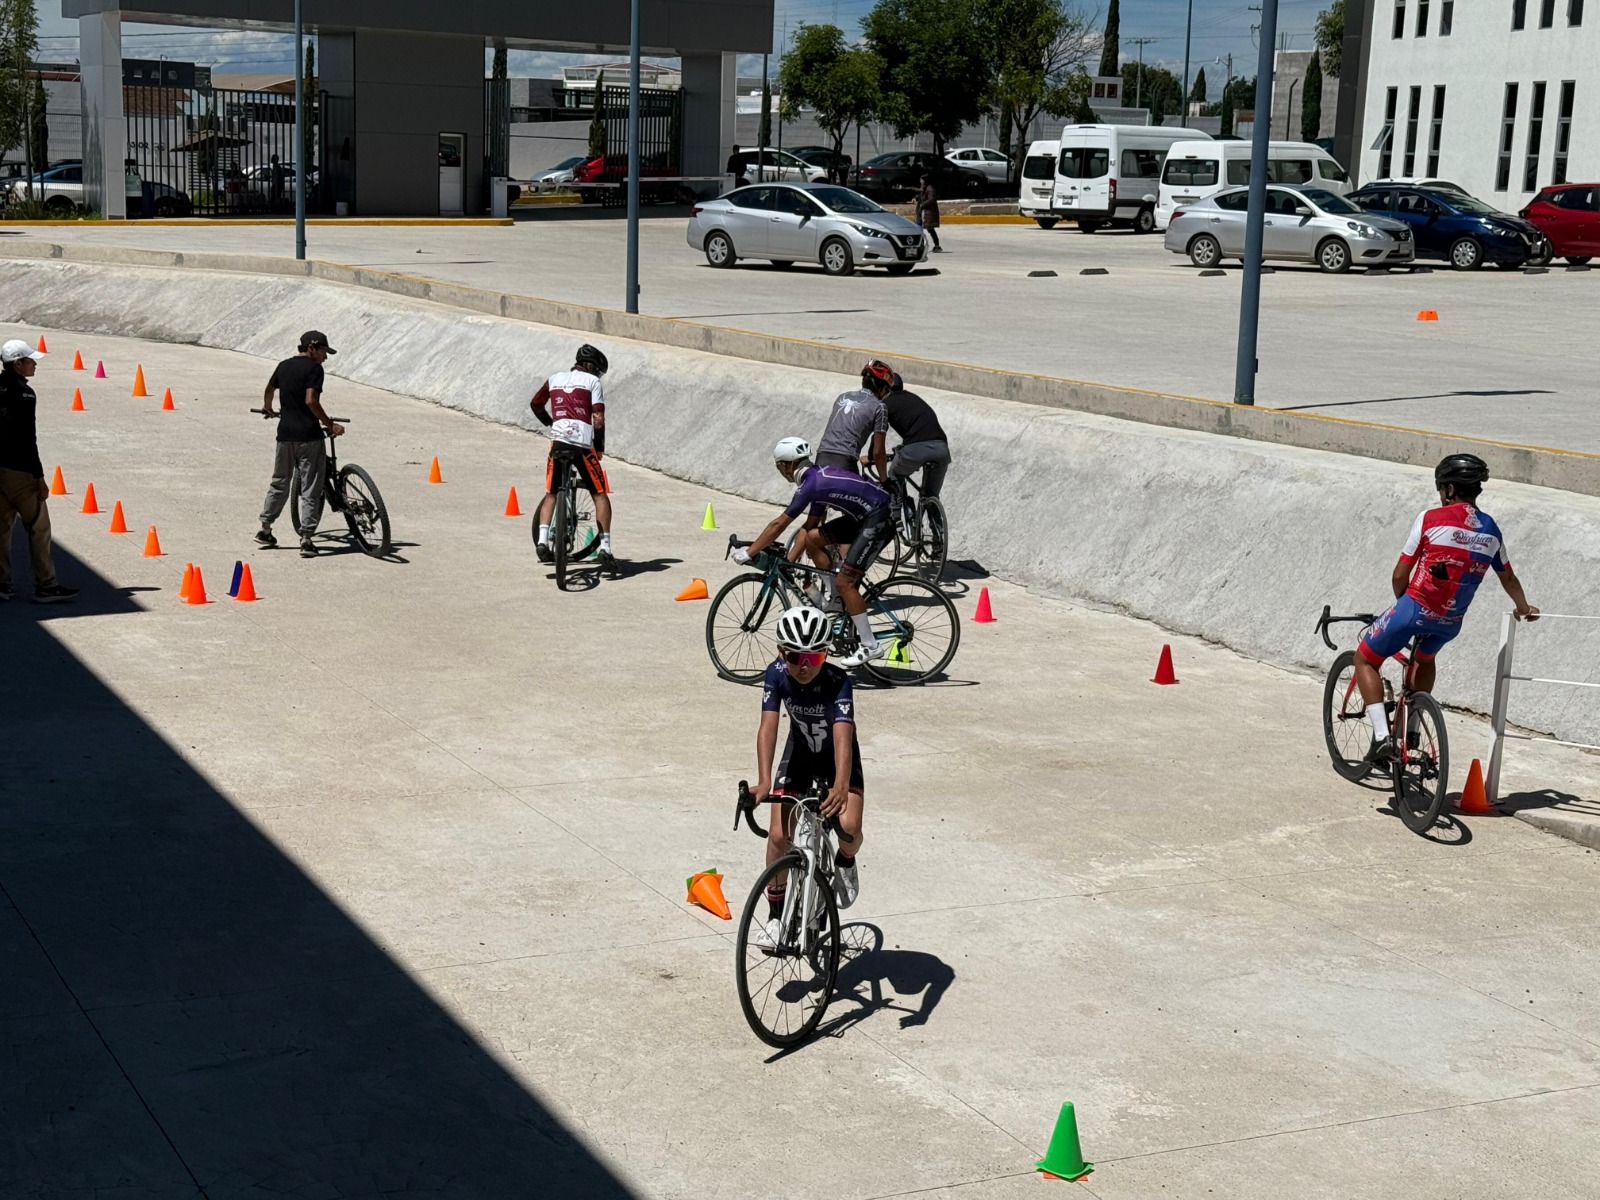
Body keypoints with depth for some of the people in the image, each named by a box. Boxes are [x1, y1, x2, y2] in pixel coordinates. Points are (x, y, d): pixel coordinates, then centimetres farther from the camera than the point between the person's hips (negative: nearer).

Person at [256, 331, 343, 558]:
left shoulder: (284, 366, 13)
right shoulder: (313, 368, -9)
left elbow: (269, 389, 31)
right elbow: (311, 401, -21)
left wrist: (267, 407, 51)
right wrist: (329, 424, -14)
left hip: (285, 433, 7)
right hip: (308, 435, -6)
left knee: (280, 481, 20)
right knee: (310, 488, -2)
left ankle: (265, 529, 26)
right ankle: (306, 539, -6)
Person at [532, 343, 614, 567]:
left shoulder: (555, 379, 20)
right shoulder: (592, 381, 8)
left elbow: (535, 405, 32)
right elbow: (598, 419, -2)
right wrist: (600, 446, 10)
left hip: (558, 441, 3)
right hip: (583, 443, -3)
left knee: (551, 494, 20)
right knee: (600, 494, 10)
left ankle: (543, 542, 3)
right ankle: (605, 548, 3)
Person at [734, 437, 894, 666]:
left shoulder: (811, 484, -15)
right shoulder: (819, 476, 14)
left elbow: (778, 525, -13)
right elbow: (809, 526, 18)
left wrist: (748, 553, -6)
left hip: (880, 520, -10)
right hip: (865, 516, 10)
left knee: (845, 580, -10)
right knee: (812, 537, 9)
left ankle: (871, 646, -4)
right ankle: (839, 600, 17)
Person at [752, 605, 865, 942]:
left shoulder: (837, 681, -33)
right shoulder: (776, 675, -25)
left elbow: (843, 736, -44)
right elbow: (768, 727, -32)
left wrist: (841, 787, -61)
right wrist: (764, 782, -47)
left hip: (837, 756, -2)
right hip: (800, 753, 2)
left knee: (849, 828, -24)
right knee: (779, 835, -9)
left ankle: (845, 863, 13)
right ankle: (776, 912, 11)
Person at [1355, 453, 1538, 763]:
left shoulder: (1431, 519, -9)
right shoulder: (1491, 530, 6)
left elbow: (1400, 575, -6)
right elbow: (1508, 578, 22)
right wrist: (1523, 608, 42)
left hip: (1416, 608, -5)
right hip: (1451, 622, 5)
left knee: (1365, 658, 12)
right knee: (1426, 659, 37)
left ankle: (1382, 737, -3)